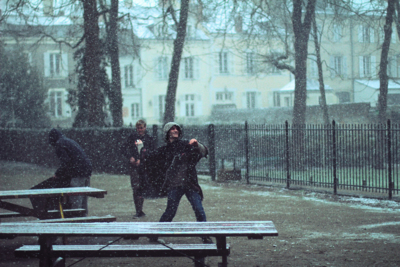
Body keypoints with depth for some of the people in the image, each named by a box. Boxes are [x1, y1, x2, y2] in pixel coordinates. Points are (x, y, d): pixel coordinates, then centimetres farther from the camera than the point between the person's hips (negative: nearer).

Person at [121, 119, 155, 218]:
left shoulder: (149, 139, 5)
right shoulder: (132, 137, 9)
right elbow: (125, 148, 8)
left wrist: (141, 160, -12)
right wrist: (130, 157, -9)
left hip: (144, 166, 0)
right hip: (134, 166, 0)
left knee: (142, 187, 6)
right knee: (136, 187, -9)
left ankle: (139, 211, 17)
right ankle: (139, 211, -9)